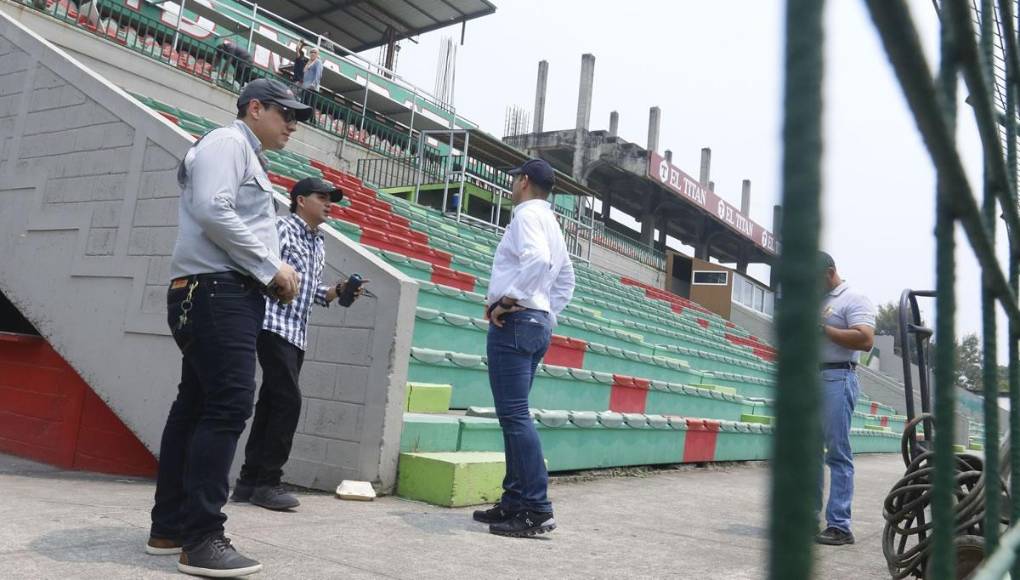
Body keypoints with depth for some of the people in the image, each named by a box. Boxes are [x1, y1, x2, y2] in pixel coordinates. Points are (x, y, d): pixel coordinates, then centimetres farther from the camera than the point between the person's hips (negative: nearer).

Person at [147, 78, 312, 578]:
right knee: (228, 405, -16)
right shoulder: (227, 142, -4)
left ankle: (168, 528, 17)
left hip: (228, 294, 10)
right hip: (216, 291, -10)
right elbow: (213, 212, -19)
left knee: (196, 406, 10)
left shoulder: (248, 159, 26)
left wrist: (272, 275, 8)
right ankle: (201, 540, -14)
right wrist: (273, 267, -15)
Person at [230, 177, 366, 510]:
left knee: (271, 404, 9)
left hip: (297, 334, 8)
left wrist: (339, 290, 7)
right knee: (288, 401, -12)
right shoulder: (283, 228, -2)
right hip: (275, 326, -8)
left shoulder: (319, 243, 20)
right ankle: (267, 482, -4)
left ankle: (249, 481, 15)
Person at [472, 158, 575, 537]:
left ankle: (536, 509, -12)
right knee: (513, 414, 12)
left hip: (515, 322, -10)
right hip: (538, 323, 10)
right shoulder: (551, 222, 23)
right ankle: (514, 502, 15)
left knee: (514, 414, -11)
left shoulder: (528, 214, -6)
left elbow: (538, 260, -26)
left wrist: (508, 300, -19)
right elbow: (567, 279, 29)